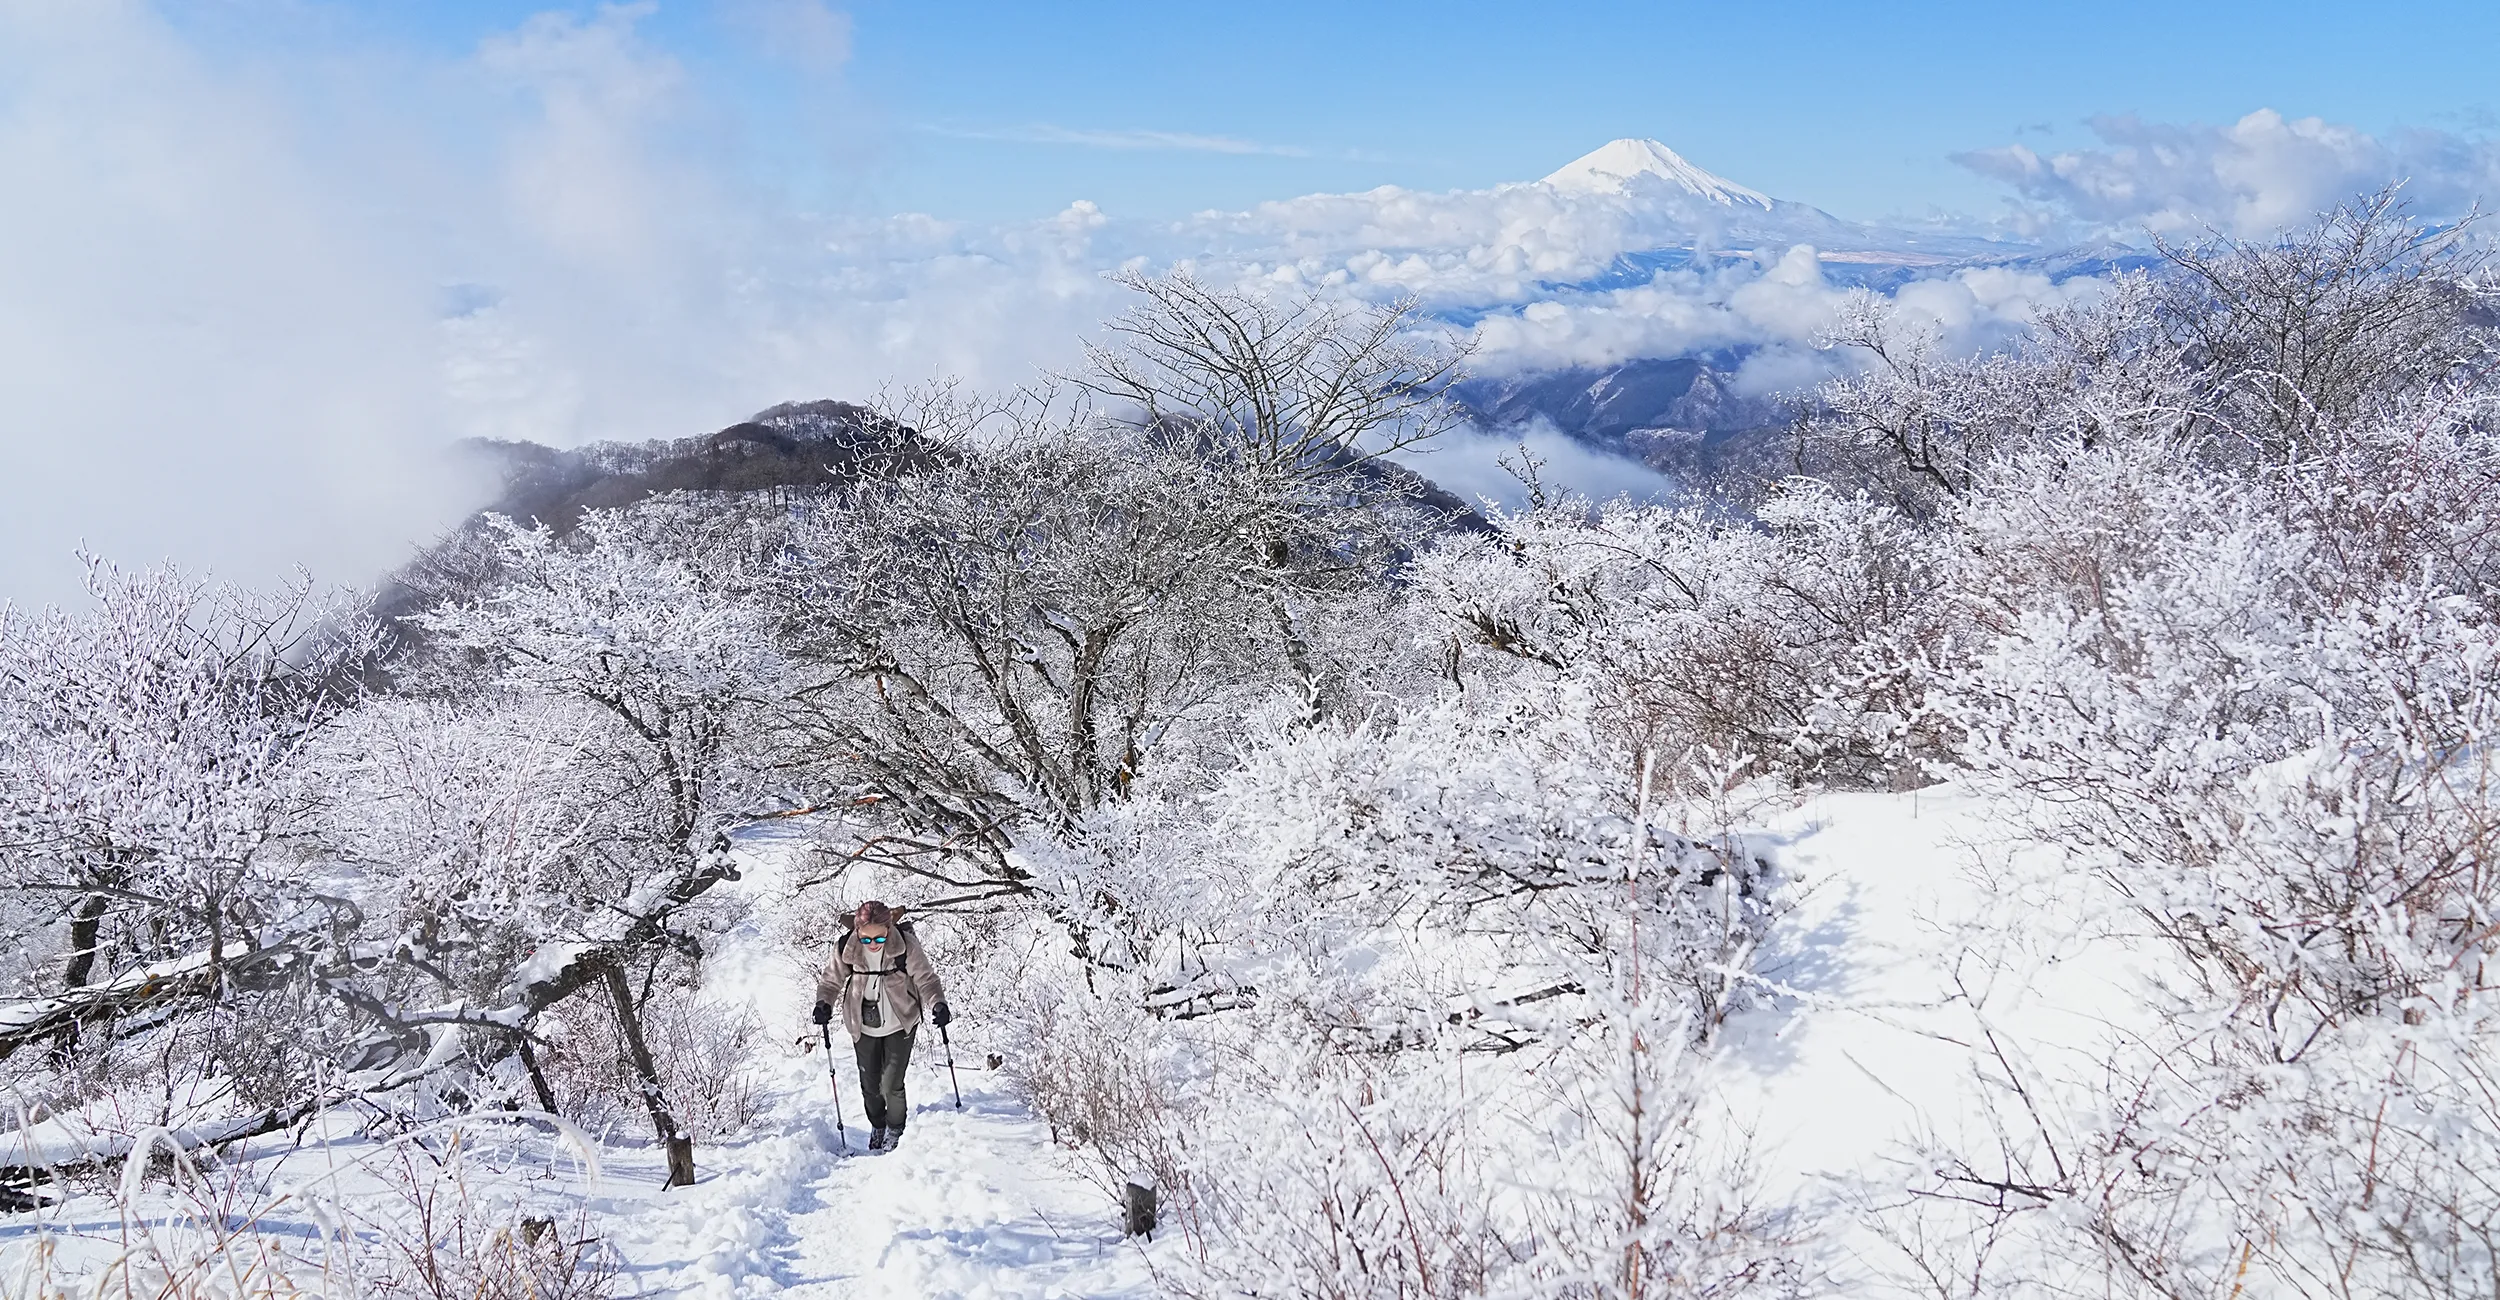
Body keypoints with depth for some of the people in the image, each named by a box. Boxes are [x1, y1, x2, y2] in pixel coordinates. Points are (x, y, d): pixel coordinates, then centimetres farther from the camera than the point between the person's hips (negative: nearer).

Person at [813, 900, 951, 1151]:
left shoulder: (906, 946, -21)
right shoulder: (846, 949, -16)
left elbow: (926, 978, -12)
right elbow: (832, 980, -2)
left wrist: (938, 1004, -28)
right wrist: (824, 1003, -20)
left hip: (900, 1024, -2)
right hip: (863, 1027, 2)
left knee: (891, 1085, -7)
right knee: (870, 1085, 12)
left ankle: (896, 1130, 23)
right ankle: (877, 1127, 41)